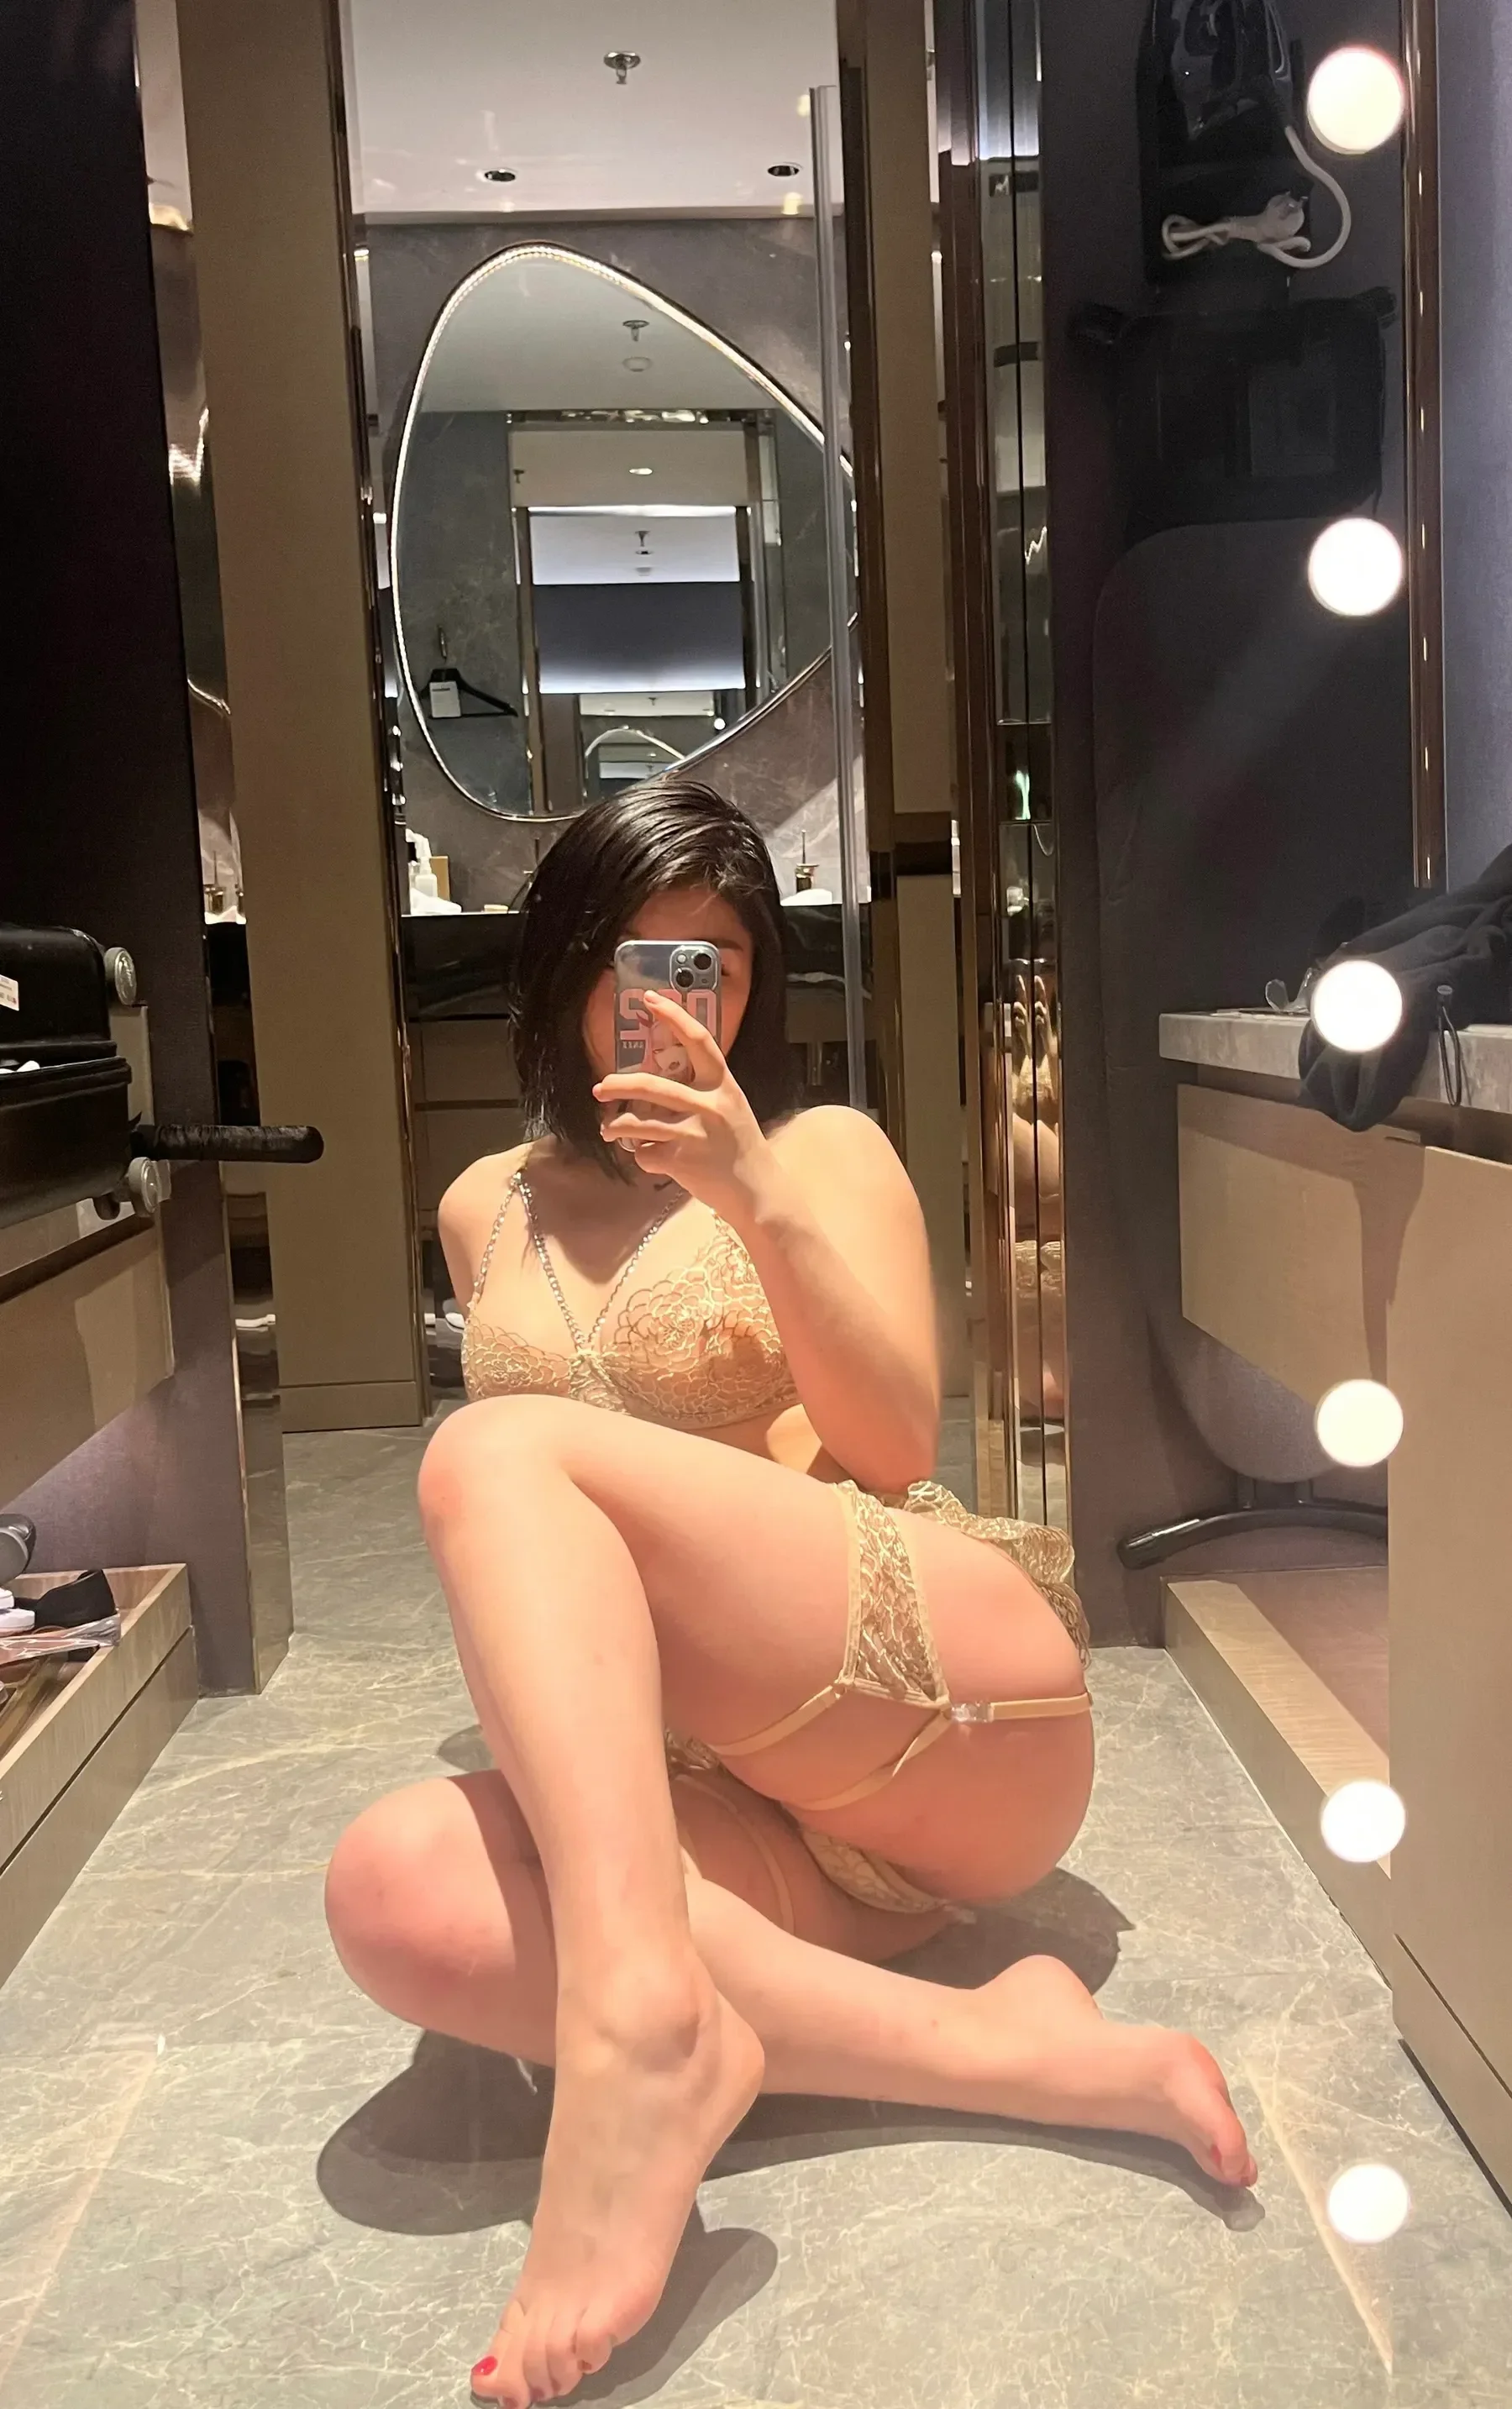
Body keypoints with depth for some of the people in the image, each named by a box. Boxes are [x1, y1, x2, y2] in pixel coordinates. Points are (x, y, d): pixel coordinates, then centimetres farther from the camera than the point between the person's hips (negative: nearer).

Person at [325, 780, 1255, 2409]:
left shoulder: (825, 1152, 8)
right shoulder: (485, 1211, 19)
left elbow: (897, 1453, -5)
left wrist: (754, 1200, -16)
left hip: (946, 1700, -4)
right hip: (726, 1801, 4)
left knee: (496, 1452, -24)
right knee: (397, 1893, -28)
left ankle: (642, 2031, -42)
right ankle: (1009, 2054, -26)